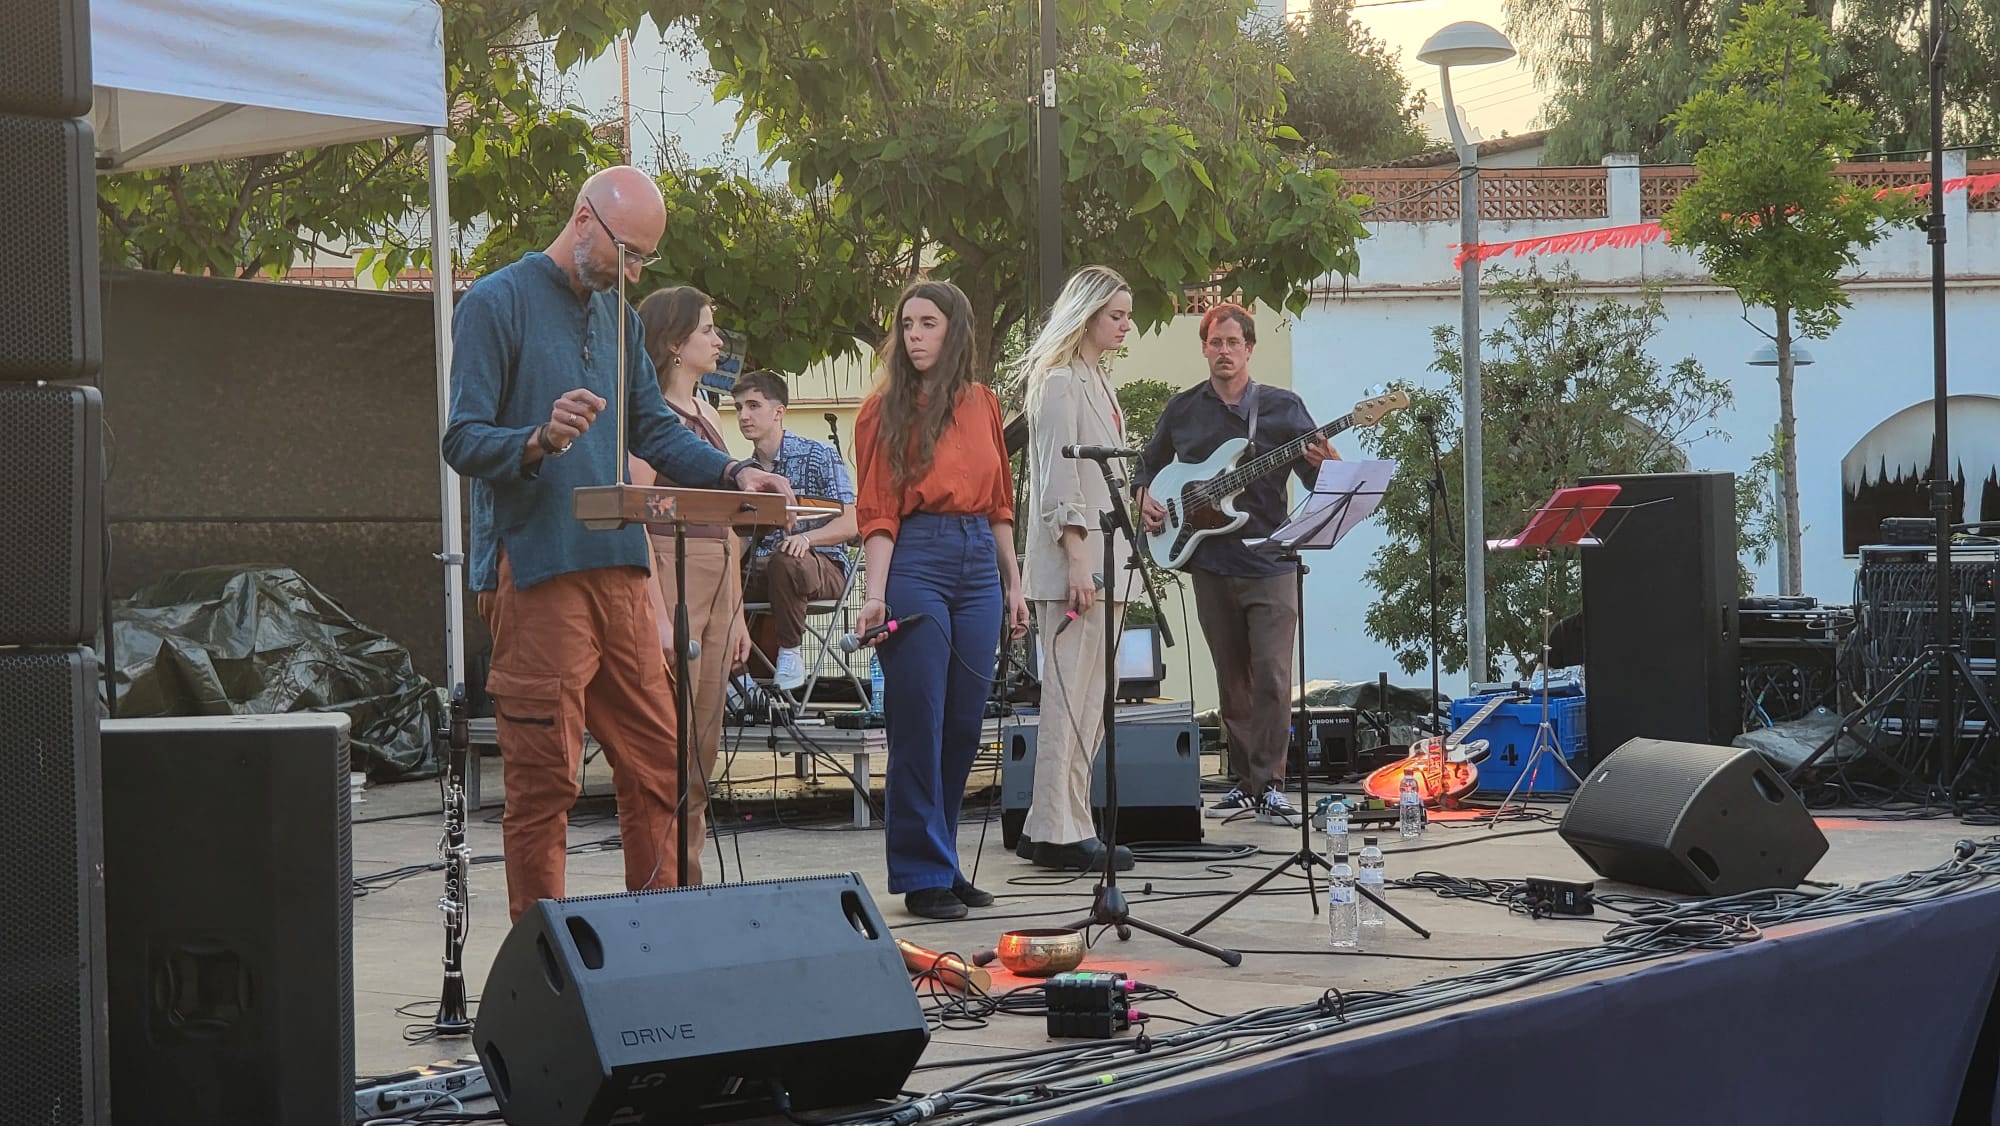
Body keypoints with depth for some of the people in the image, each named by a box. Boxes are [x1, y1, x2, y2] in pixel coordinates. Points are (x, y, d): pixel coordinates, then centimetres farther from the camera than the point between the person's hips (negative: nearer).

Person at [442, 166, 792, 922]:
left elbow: (653, 430, 19)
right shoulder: (496, 305, -4)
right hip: (534, 571, -7)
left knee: (656, 762, 7)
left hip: (619, 568, 7)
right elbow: (462, 441, -10)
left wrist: (733, 473, 3)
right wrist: (540, 441, -28)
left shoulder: (617, 316, 19)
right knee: (543, 779, -5)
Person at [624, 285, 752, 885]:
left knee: (703, 749, 9)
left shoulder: (706, 414, 18)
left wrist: (736, 610, 17)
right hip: (668, 574, -8)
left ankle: (688, 879, 15)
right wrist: (658, 617, -20)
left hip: (716, 585, 9)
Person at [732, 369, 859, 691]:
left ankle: (789, 653, -19)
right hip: (760, 570, 5)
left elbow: (849, 525, -9)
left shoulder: (818, 456, -3)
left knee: (785, 560, -39)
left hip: (823, 566, -4)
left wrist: (806, 538, -29)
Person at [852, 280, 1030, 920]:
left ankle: (942, 862, 17)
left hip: (979, 561, 5)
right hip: (915, 560, -5)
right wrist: (875, 592, -15)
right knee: (919, 723, -4)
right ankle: (923, 874, 2)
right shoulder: (885, 408, 0)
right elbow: (877, 513, -5)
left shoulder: (983, 404, 13)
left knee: (965, 723, 7)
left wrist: (1013, 585, 16)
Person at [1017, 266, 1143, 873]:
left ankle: (1049, 825, 14)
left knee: (1090, 701, 10)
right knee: (1071, 700, -8)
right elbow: (1058, 482, -15)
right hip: (1075, 562, -10)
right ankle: (1060, 832, -5)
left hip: (1107, 558, 10)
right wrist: (1077, 561, -20)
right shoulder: (1059, 381, -9)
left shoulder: (1098, 382, 19)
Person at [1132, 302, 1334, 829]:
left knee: (1272, 678, -10)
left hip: (1269, 564, -2)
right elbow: (1147, 465, 22)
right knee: (1232, 681, 9)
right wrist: (1145, 498, 2)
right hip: (1210, 565, 3)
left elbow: (1323, 484, -2)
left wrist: (1326, 464, -24)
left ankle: (1269, 787, -5)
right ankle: (1245, 782, 17)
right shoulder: (1182, 409, 8)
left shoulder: (1283, 408, 1)